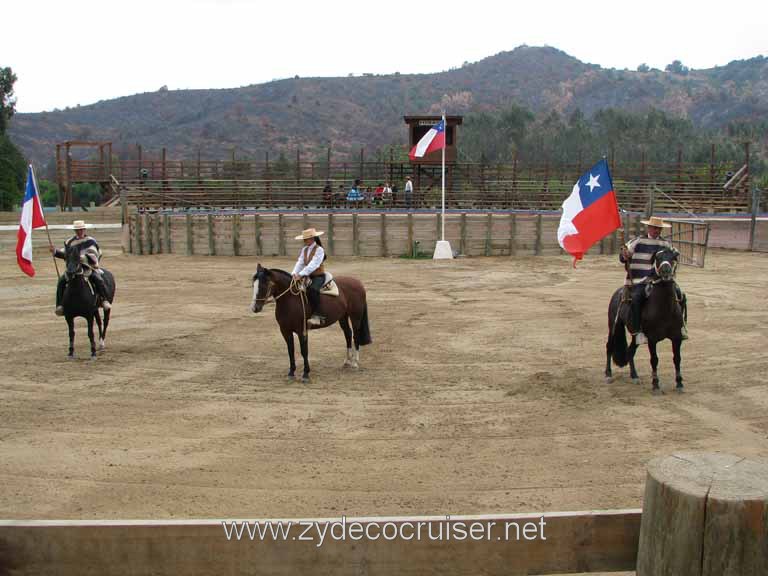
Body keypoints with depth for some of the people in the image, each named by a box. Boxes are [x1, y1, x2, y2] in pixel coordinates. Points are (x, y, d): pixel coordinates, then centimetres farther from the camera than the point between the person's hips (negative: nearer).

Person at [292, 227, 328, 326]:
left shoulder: (319, 249, -12)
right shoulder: (304, 249, 10)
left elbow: (313, 265, -22)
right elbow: (300, 263, 3)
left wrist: (301, 274, -30)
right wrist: (294, 274, -16)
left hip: (318, 276, -8)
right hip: (307, 276, 8)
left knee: (312, 289, -35)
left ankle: (316, 316, -33)